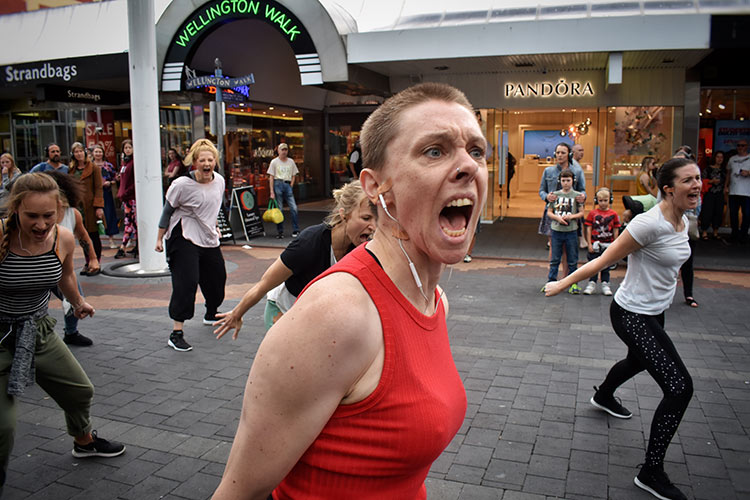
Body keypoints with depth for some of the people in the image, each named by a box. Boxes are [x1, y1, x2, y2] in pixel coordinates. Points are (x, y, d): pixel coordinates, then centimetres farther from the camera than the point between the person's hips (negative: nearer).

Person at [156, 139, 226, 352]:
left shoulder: (219, 181, 1)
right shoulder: (182, 184, -17)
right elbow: (168, 211, -8)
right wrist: (160, 238, -5)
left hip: (209, 239, 7)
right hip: (184, 239, -7)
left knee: (217, 278, 17)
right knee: (186, 283, -15)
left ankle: (211, 314, 45)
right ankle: (176, 334, -10)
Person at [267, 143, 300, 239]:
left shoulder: (291, 161, 12)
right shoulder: (274, 162, 3)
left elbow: (294, 175, 18)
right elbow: (271, 177, -1)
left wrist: (291, 185, 4)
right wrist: (272, 191, -8)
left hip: (287, 184, 3)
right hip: (278, 184, -3)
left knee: (294, 208, -6)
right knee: (279, 209, 0)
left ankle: (296, 230, 1)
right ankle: (280, 231, 8)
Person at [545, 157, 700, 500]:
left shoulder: (682, 221, 2)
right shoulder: (650, 223, -26)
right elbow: (603, 261, -19)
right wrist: (562, 284, -14)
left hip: (655, 312, 9)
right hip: (632, 316, -9)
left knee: (638, 362, 32)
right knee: (680, 387, -13)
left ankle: (603, 397, 65)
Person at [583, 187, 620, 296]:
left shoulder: (613, 214, 0)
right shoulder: (593, 213, -2)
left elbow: (616, 230, 4)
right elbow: (589, 229, -1)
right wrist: (589, 244, -5)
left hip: (608, 245, 1)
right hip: (595, 245, -1)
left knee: (606, 266, 9)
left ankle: (605, 284, 17)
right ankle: (592, 283, 15)